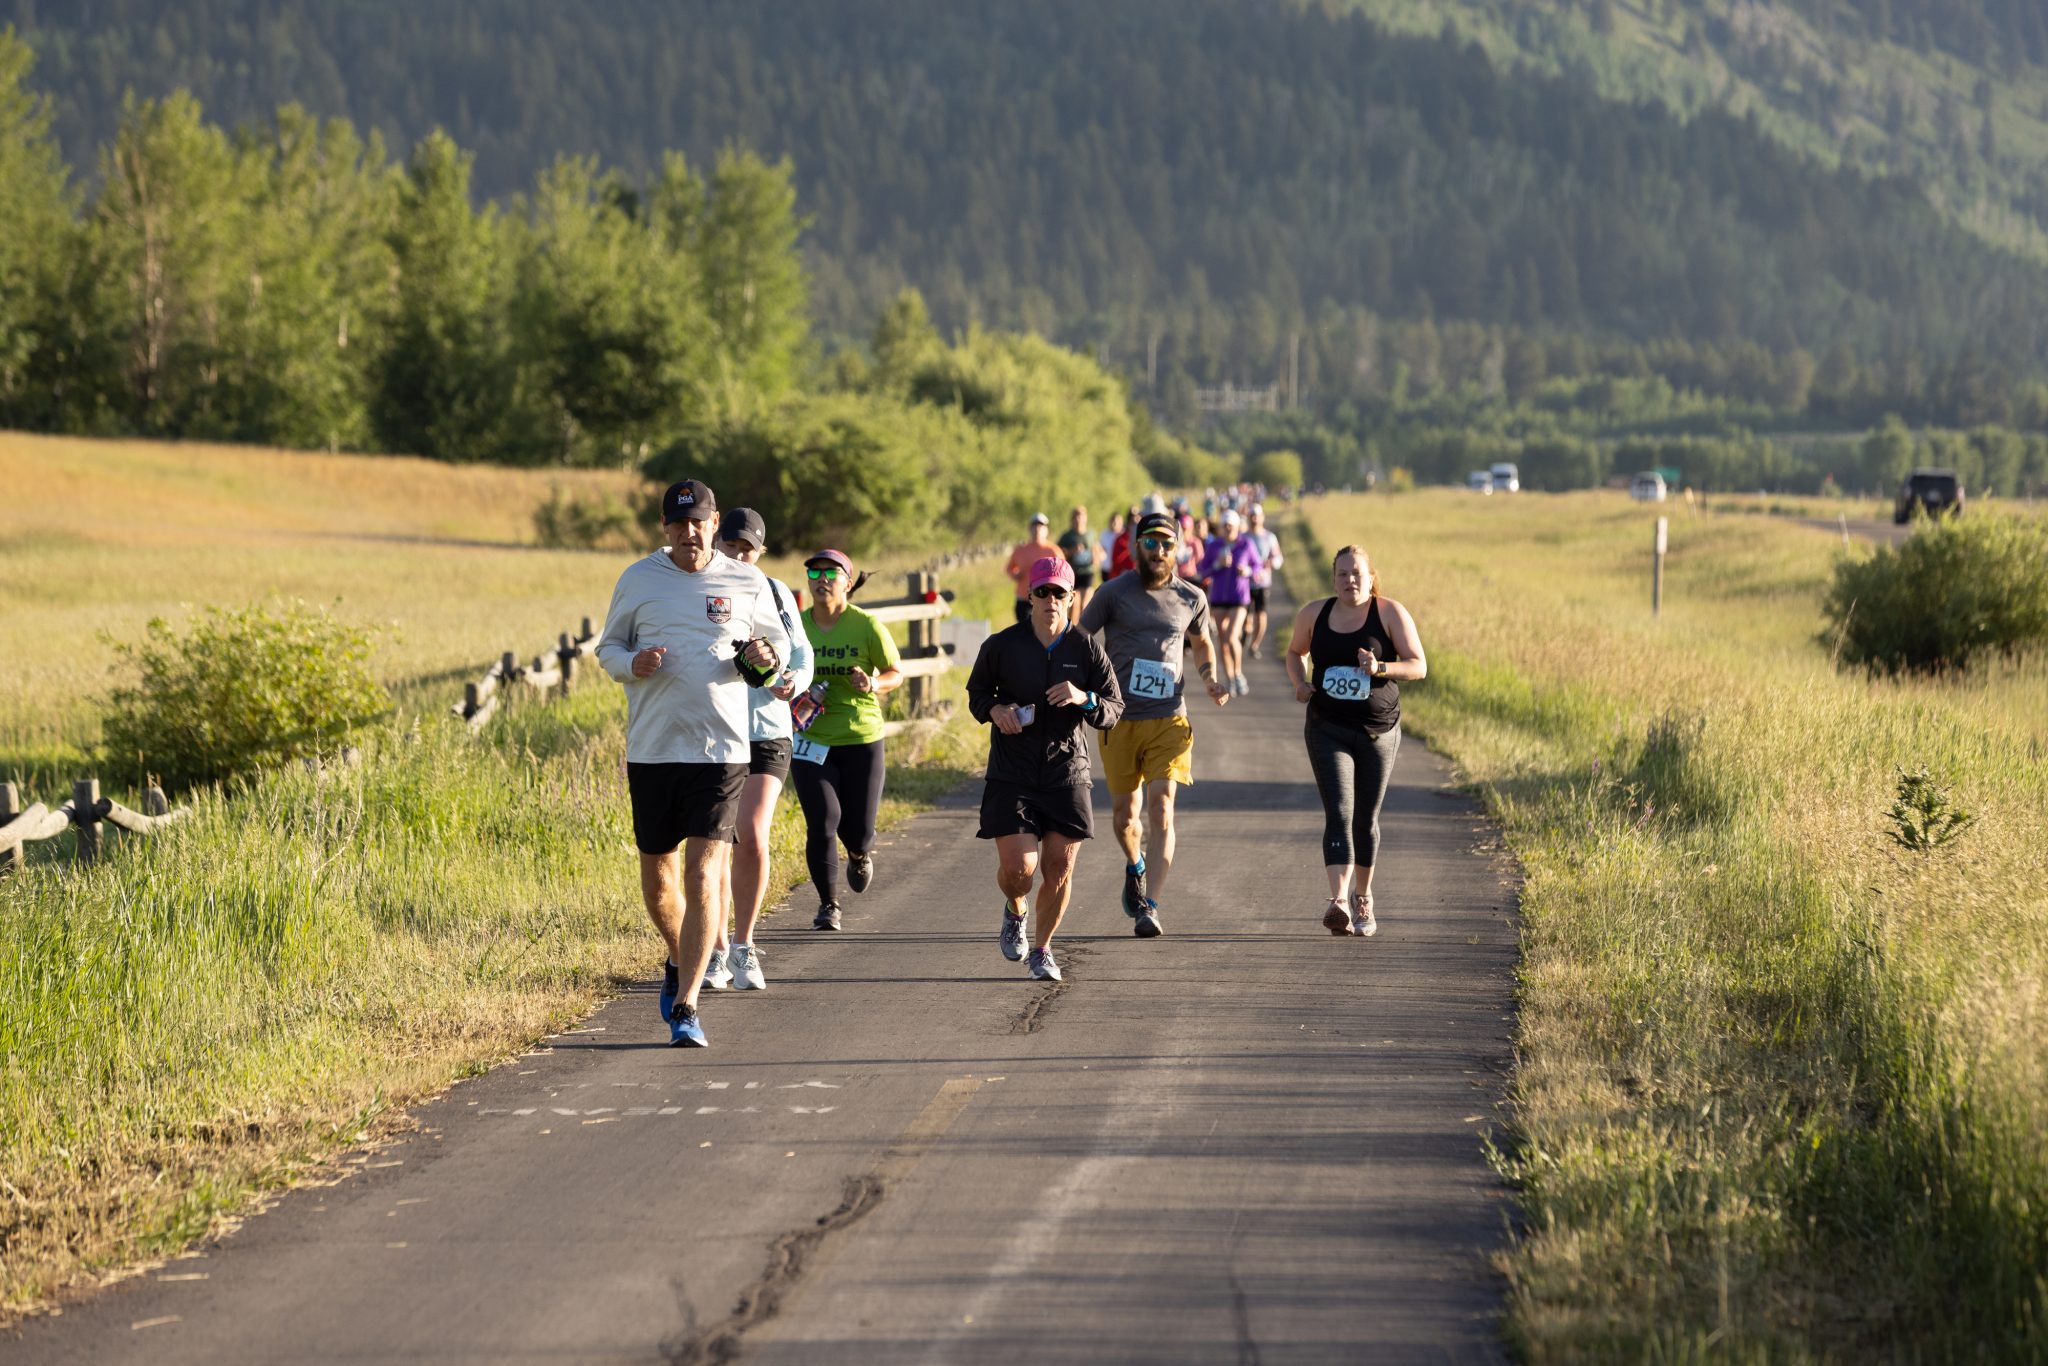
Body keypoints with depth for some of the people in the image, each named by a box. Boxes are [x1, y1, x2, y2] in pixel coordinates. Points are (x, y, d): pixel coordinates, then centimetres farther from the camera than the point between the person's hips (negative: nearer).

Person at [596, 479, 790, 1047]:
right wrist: (631, 664, -11)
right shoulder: (637, 580, 5)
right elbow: (608, 646, 12)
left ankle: (685, 1008, -12)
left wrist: (766, 657, -8)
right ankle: (680, 962, 40)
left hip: (721, 750, -2)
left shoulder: (748, 583, 4)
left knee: (703, 877, -13)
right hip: (651, 749, 2)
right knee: (658, 873, 11)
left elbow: (779, 644, 17)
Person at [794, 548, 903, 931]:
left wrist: (873, 685, -20)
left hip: (861, 739, -1)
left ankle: (860, 854, 42)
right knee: (822, 823, -12)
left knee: (857, 830, 2)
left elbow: (896, 672, 1)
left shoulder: (867, 626, -8)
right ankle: (828, 905, 6)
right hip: (810, 740, 1)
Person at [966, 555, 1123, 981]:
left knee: (1059, 870, 2)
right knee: (1017, 868, -11)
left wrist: (1084, 699, -20)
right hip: (1011, 775, -1)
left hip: (1066, 775, 1)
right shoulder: (1001, 646, -3)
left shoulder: (1086, 649, -2)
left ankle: (1042, 950, 24)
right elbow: (976, 691, 13)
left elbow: (1114, 710, 1)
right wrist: (994, 710, -10)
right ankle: (1014, 913, 26)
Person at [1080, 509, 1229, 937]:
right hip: (1120, 720, 0)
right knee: (1126, 814, 7)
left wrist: (1211, 681, 6)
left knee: (1161, 809, -14)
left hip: (1168, 720, 0)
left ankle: (1151, 906, -17)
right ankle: (1136, 867, 41)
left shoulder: (1191, 599, 5)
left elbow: (1201, 642, 24)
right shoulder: (1114, 593, -3)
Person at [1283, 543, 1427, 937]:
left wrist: (1380, 668, -25)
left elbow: (1419, 666, -7)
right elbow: (1295, 651, 21)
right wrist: (1300, 682, 0)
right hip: (1328, 730, 0)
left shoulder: (1390, 613, -5)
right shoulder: (1314, 614, 2)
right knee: (1338, 813, -15)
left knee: (1365, 819, 11)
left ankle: (1363, 898, 32)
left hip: (1379, 731, 0)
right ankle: (1339, 904, -28)